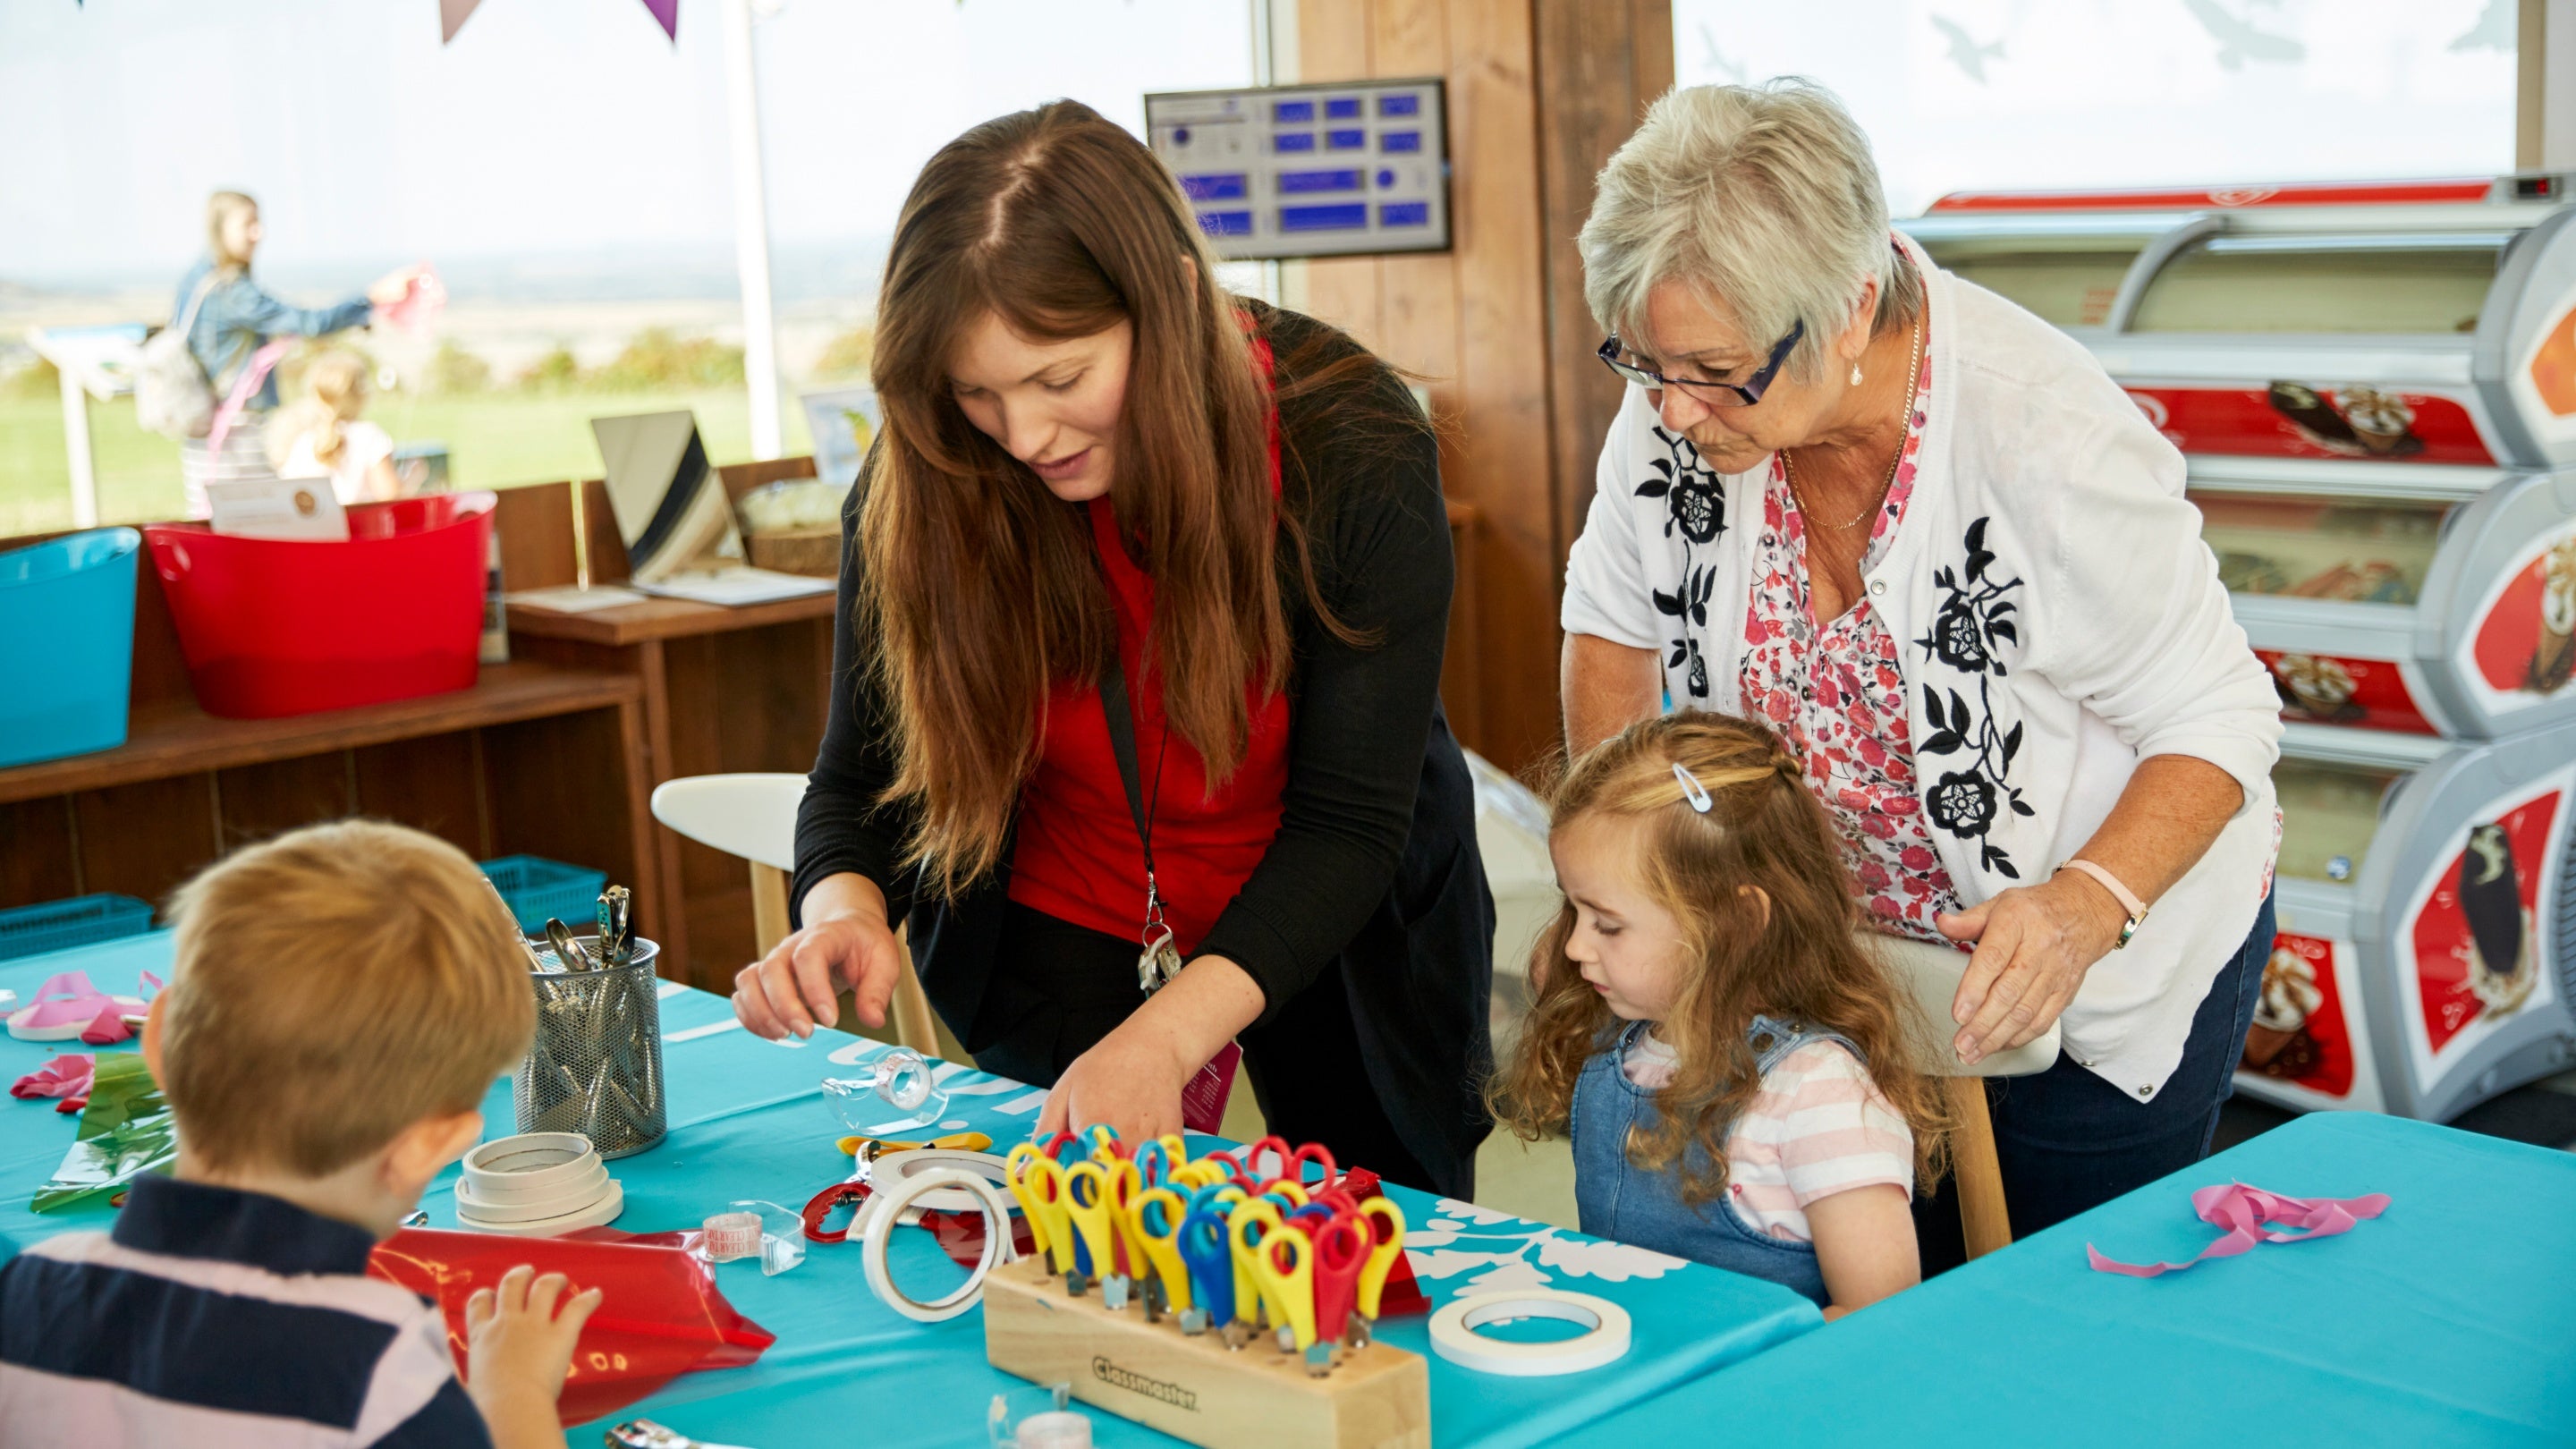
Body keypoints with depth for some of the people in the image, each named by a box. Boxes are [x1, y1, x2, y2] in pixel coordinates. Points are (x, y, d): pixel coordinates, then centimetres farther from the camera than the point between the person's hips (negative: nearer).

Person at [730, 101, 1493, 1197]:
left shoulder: (1351, 447, -27)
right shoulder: (921, 493, -21)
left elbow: (1350, 819, -27)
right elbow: (864, 781, -10)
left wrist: (1166, 1037, -41)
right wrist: (844, 914, -34)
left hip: (1339, 946, 0)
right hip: (1066, 940, 1)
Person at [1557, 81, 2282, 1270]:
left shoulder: (2048, 445, -31)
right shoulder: (1680, 409, -16)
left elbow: (2219, 722, -19)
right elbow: (1614, 628, 3)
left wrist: (2089, 904, -35)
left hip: (2116, 964, -4)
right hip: (1853, 950, 4)